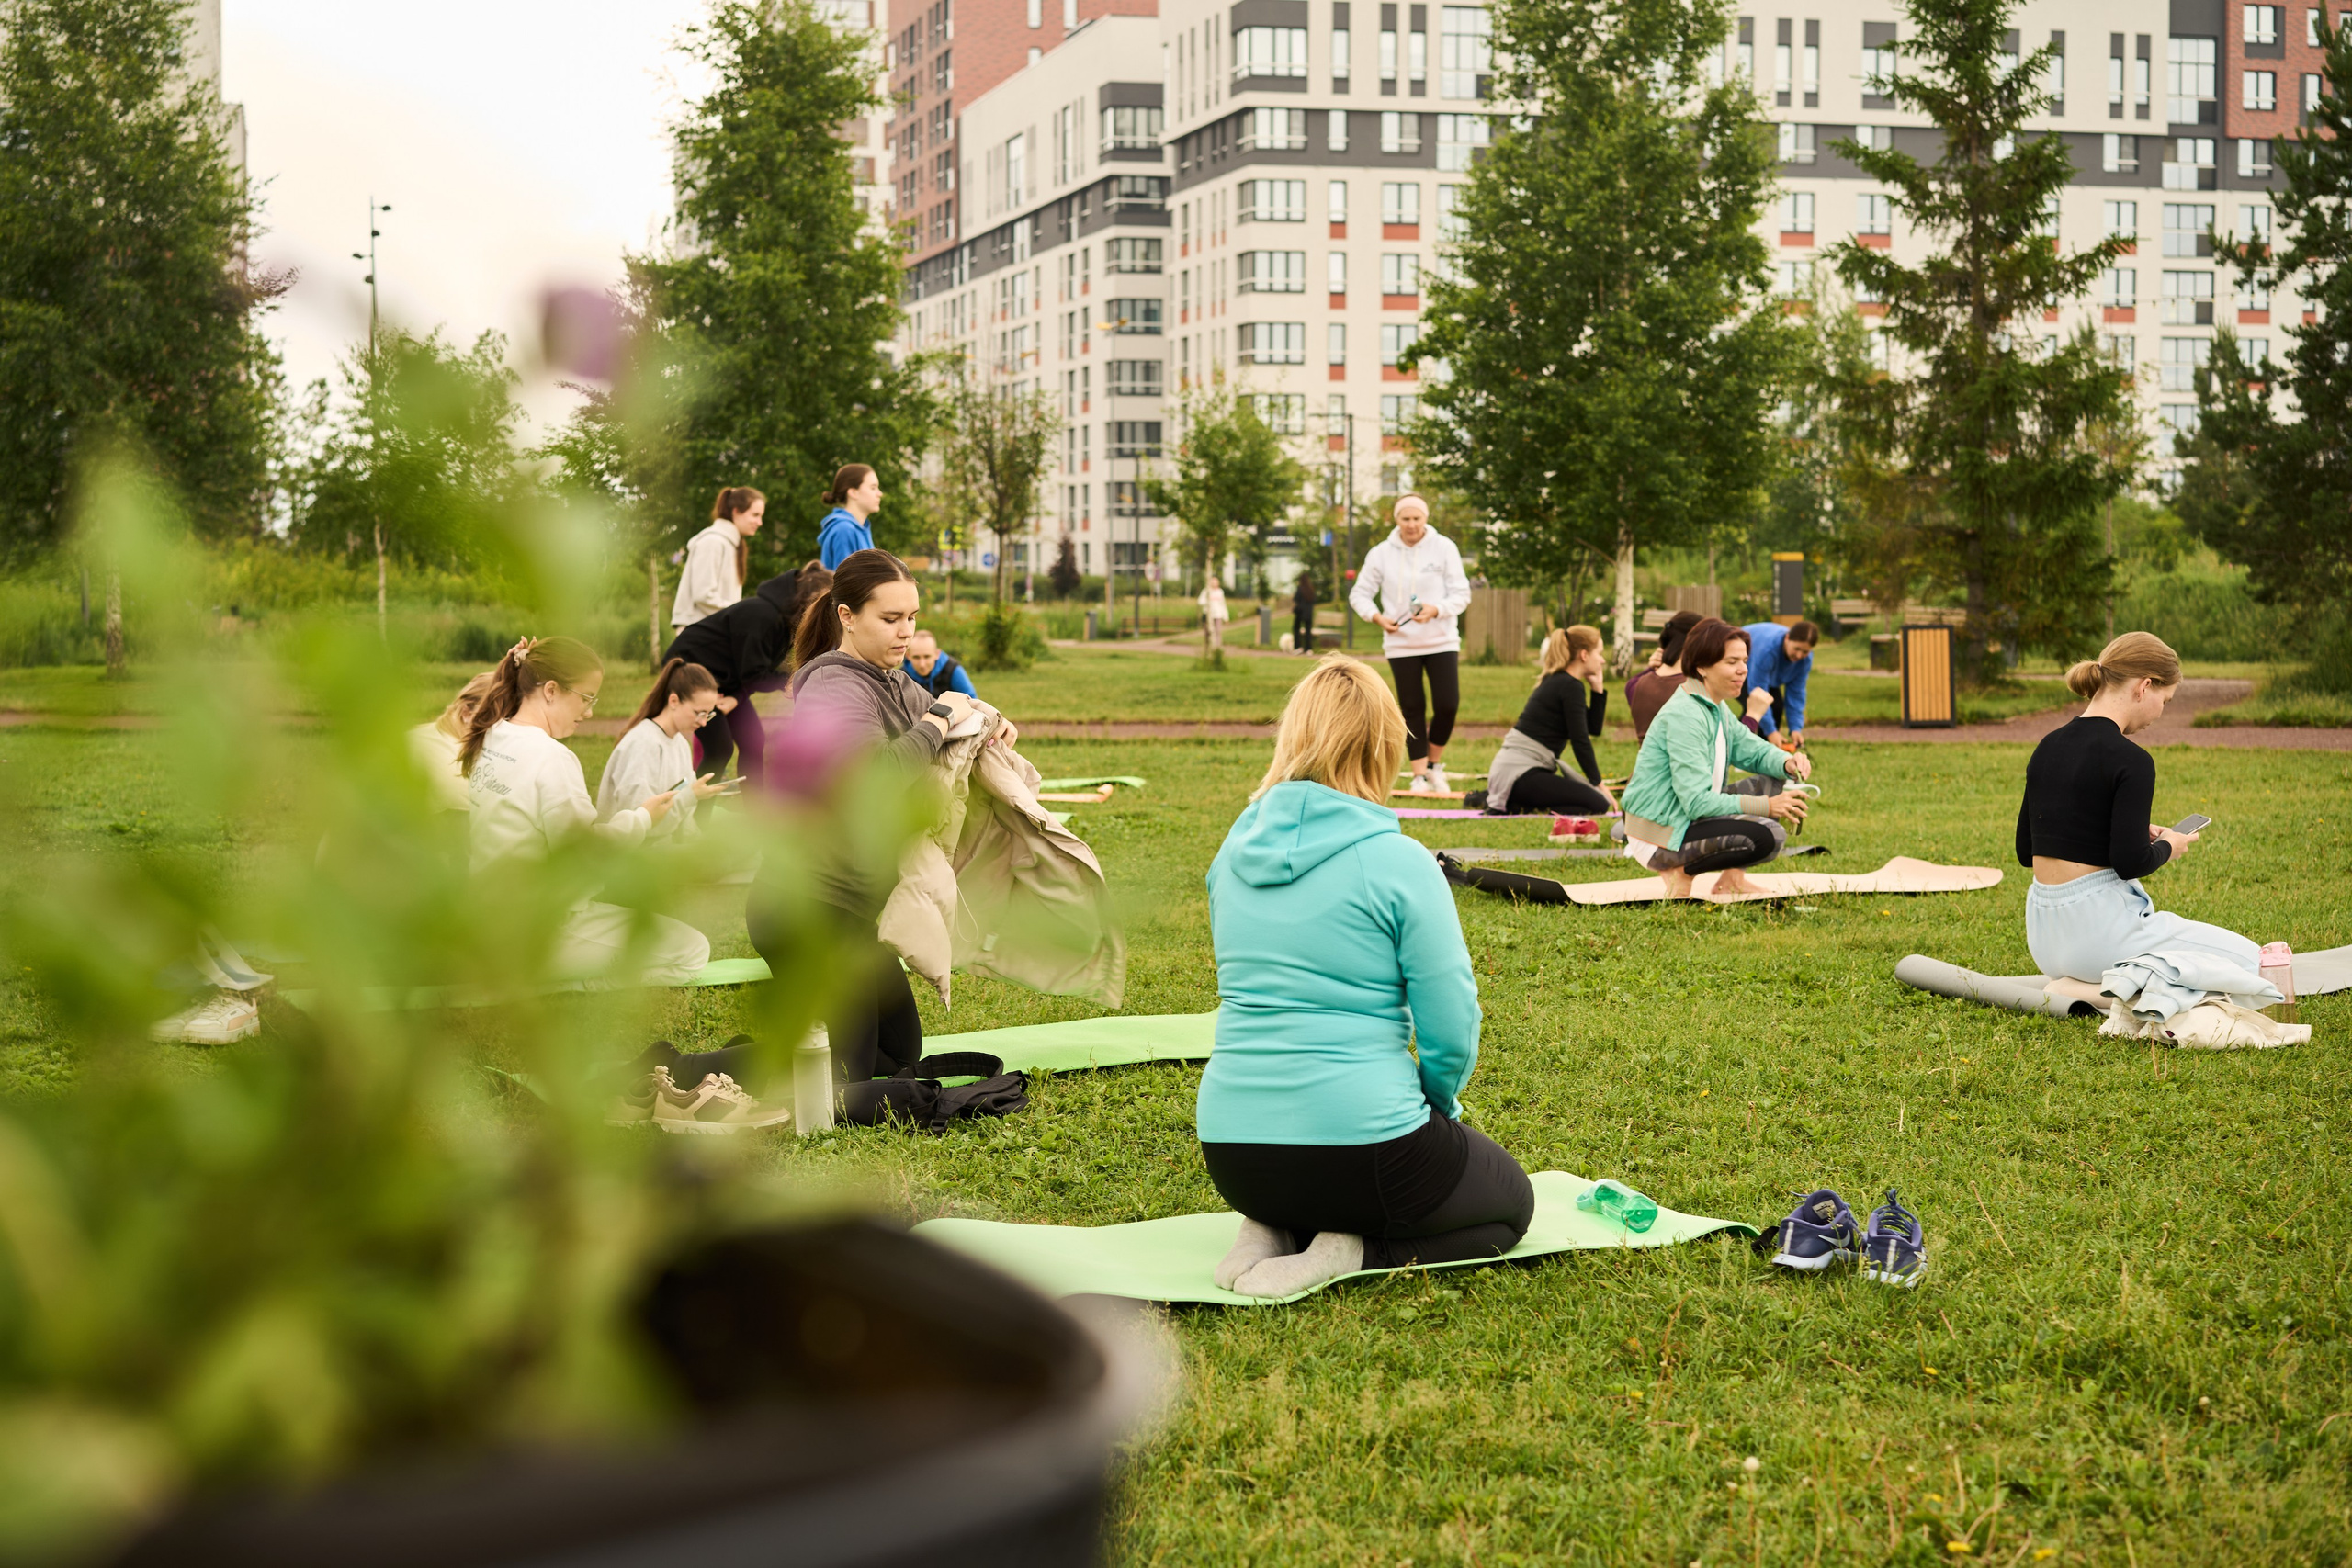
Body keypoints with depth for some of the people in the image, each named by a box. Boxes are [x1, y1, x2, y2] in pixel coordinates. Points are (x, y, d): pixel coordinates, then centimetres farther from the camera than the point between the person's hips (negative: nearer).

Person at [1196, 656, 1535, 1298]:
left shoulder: (1235, 852, 6)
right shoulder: (1398, 861, -13)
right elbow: (1451, 1032, -13)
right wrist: (1437, 1104, 10)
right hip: (1357, 1141, -6)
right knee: (1512, 1200, 22)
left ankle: (1274, 1232, 6)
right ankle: (1355, 1250, -5)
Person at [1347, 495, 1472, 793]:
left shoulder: (1444, 548, -4)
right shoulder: (1381, 553, -2)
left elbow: (1461, 594, -4)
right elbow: (1360, 594, 4)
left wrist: (1436, 610, -22)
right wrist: (1378, 617, -15)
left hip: (1442, 641, 0)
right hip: (1401, 644, 0)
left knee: (1447, 706, -7)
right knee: (1412, 710, 3)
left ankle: (1434, 765, 16)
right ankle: (1419, 775, 12)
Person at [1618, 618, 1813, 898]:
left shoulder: (1717, 708, 10)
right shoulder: (1684, 717, -22)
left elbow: (1754, 750, 15)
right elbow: (1697, 802, -26)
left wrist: (1787, 762, -9)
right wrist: (1767, 806, -26)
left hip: (1684, 817, 10)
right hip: (1659, 836, -10)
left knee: (1775, 785, 11)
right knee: (1769, 836, -25)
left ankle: (1731, 876, 11)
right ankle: (1682, 871, -8)